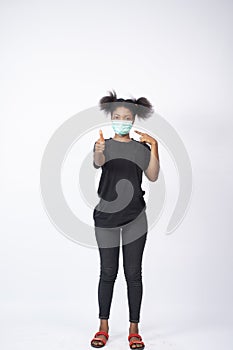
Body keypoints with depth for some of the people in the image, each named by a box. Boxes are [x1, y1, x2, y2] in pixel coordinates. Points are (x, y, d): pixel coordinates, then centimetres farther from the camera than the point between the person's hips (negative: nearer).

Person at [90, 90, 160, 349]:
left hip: (135, 217, 1)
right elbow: (97, 163, -22)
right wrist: (99, 151, -45)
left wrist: (154, 146, -14)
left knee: (133, 272, 5)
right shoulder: (104, 145, 3)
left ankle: (134, 329, 15)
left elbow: (153, 176, -7)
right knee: (108, 272, 5)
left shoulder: (142, 147, 8)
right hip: (106, 216, -1)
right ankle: (103, 327, 19)